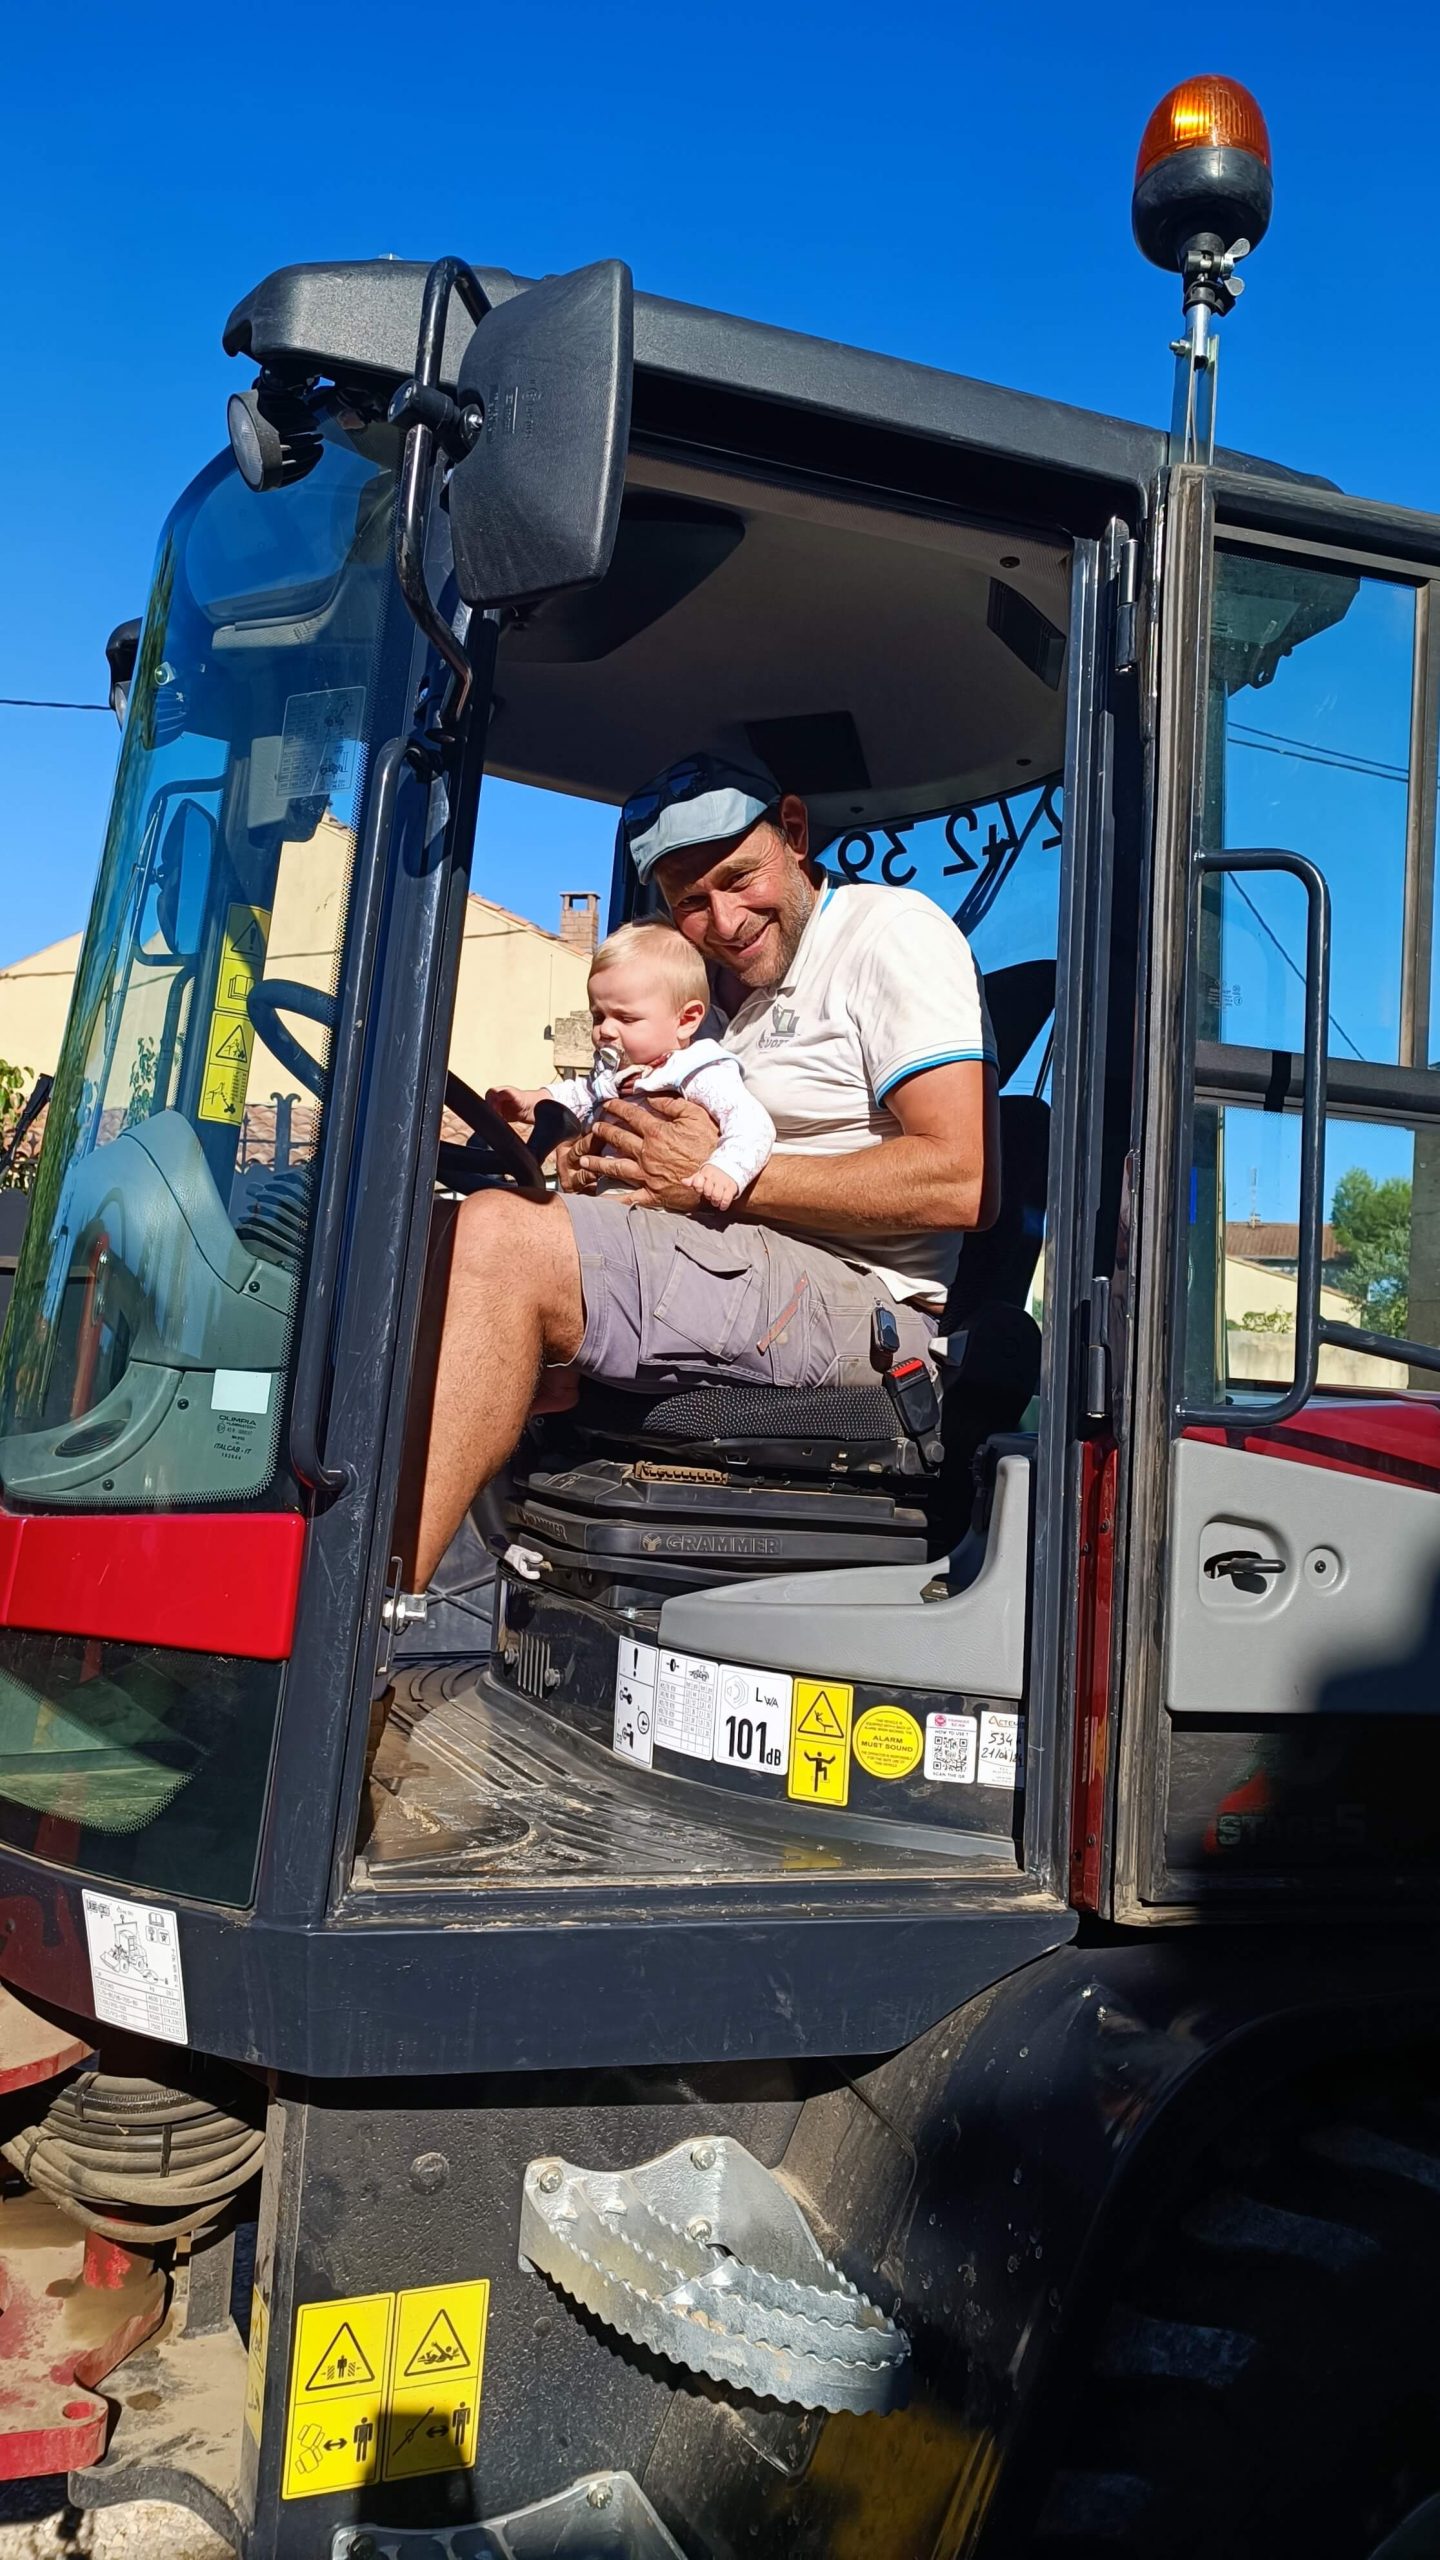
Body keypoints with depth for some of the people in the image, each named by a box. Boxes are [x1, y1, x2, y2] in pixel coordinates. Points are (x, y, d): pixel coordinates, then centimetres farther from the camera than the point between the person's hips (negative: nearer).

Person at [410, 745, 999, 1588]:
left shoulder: (892, 930, -1)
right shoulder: (737, 983, 24)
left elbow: (962, 1184, -15)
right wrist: (608, 1163, 5)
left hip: (856, 1300, -9)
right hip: (748, 1287, 9)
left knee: (497, 1238, -24)